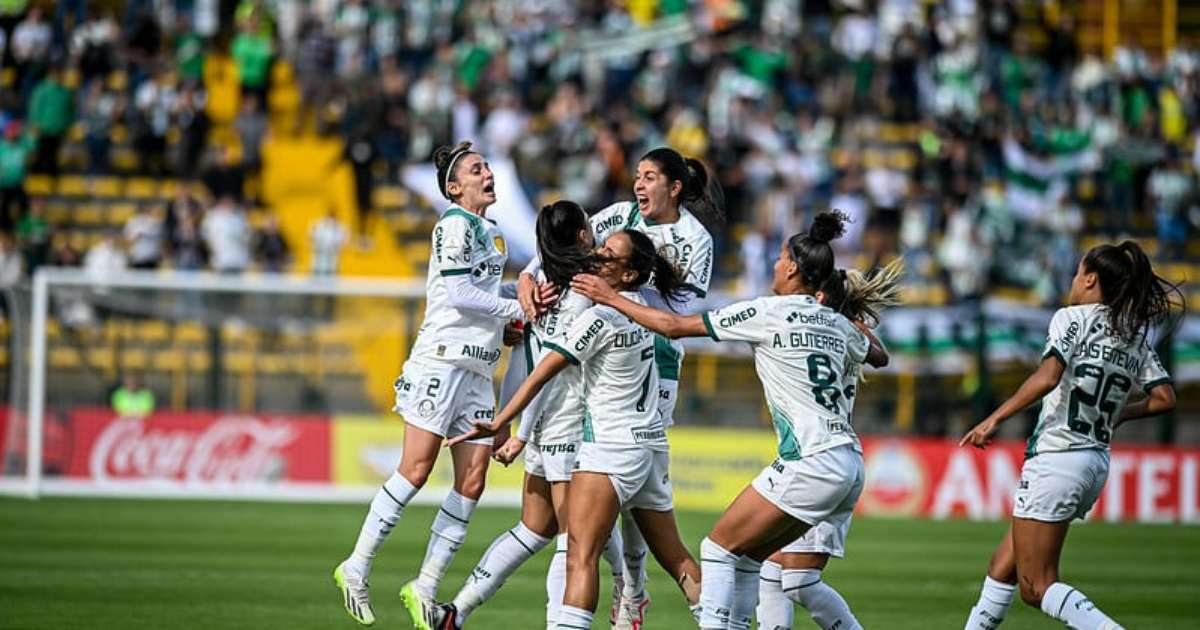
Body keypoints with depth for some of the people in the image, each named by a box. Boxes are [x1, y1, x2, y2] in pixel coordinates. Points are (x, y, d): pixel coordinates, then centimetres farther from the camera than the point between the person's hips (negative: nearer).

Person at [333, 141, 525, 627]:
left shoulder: (492, 234, 20)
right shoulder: (454, 223, -5)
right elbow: (457, 292, -14)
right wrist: (513, 309, -7)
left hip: (479, 369, 8)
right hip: (441, 361, -8)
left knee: (471, 483, -1)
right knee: (416, 469, -12)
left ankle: (425, 588, 3)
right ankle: (356, 569, -4)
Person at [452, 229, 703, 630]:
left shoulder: (599, 318, -14)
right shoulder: (638, 307, 10)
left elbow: (541, 375, -14)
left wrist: (497, 426, -14)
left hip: (611, 448, -9)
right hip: (652, 445, 9)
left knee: (581, 555, -19)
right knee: (674, 556, 16)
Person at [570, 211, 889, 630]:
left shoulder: (768, 312, -6)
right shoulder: (836, 324, 15)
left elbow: (674, 326, -3)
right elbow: (878, 356, 38)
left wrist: (610, 298, 6)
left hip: (810, 462, -8)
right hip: (850, 463, 8)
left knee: (719, 548, 1)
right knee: (747, 554, 16)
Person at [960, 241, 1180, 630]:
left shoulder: (1073, 318, -8)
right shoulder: (1135, 336, 11)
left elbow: (1047, 377, -23)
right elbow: (1164, 398, 7)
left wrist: (994, 420, -19)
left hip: (1055, 456, -8)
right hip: (1097, 462, 8)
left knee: (1037, 587, -6)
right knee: (1004, 564, 19)